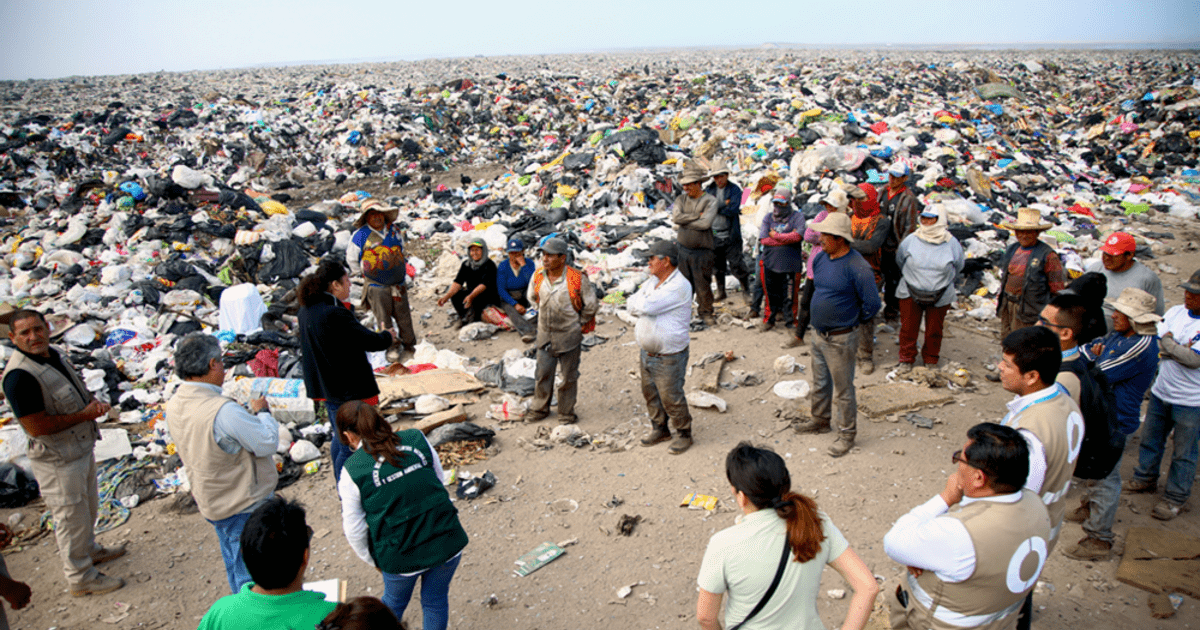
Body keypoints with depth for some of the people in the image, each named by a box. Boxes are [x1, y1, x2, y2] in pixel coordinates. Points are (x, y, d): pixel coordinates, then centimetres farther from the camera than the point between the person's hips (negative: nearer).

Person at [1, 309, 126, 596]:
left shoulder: (54, 354, 1)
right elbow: (36, 426, -28)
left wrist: (93, 401, -4)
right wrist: (85, 415, -22)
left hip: (82, 446, 9)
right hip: (58, 459, -9)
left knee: (88, 505, 27)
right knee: (70, 516, 6)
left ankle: (89, 548, 50)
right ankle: (81, 578, 23)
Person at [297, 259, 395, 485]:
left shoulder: (308, 309, 3)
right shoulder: (334, 314, -27)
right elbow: (371, 341, -21)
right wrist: (388, 336, -1)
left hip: (327, 387, 10)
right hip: (347, 391, -10)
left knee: (340, 440, 25)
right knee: (350, 446, 2)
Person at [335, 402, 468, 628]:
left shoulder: (351, 471, -10)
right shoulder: (417, 439, -2)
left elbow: (354, 530, -4)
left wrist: (373, 560, 12)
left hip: (401, 556, -2)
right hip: (447, 542, 2)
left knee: (394, 601, 28)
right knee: (436, 601, 25)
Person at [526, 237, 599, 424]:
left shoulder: (577, 279, -19)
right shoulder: (538, 276, -7)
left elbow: (591, 306, -7)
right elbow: (532, 297, 15)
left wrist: (579, 324, 2)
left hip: (569, 336, -3)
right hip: (545, 334, 4)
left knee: (569, 376, 9)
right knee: (543, 373, 13)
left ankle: (566, 412, 25)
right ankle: (540, 408, 31)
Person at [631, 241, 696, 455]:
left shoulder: (679, 286, -23)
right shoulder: (652, 281, 6)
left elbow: (646, 306, -29)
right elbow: (632, 304, 4)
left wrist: (641, 301, -8)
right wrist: (644, 305, -15)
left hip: (669, 357, -8)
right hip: (646, 353, 8)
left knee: (671, 398, 3)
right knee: (650, 393, 18)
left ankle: (684, 435, 22)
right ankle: (660, 429, 37)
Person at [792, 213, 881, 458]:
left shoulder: (857, 267, -24)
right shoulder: (821, 258, 0)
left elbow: (872, 304, -19)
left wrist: (853, 321, -5)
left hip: (841, 338, -8)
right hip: (820, 334, 8)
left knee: (843, 389, 5)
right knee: (820, 382, 23)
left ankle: (847, 434, 21)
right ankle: (820, 420, 43)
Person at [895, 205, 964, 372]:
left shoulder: (951, 243, -8)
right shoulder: (910, 240, -8)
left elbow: (958, 266, 12)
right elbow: (900, 261, 12)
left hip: (940, 297, 0)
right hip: (910, 293, 0)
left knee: (934, 330, 11)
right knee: (908, 328, 6)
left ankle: (930, 361, 31)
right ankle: (906, 360, 24)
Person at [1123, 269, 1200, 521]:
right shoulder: (1175, 312, 0)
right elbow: (1157, 343, -3)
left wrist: (1168, 342, -13)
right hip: (1161, 391, 5)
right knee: (1150, 440, 19)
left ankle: (1175, 498, 23)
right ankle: (1145, 479, 39)